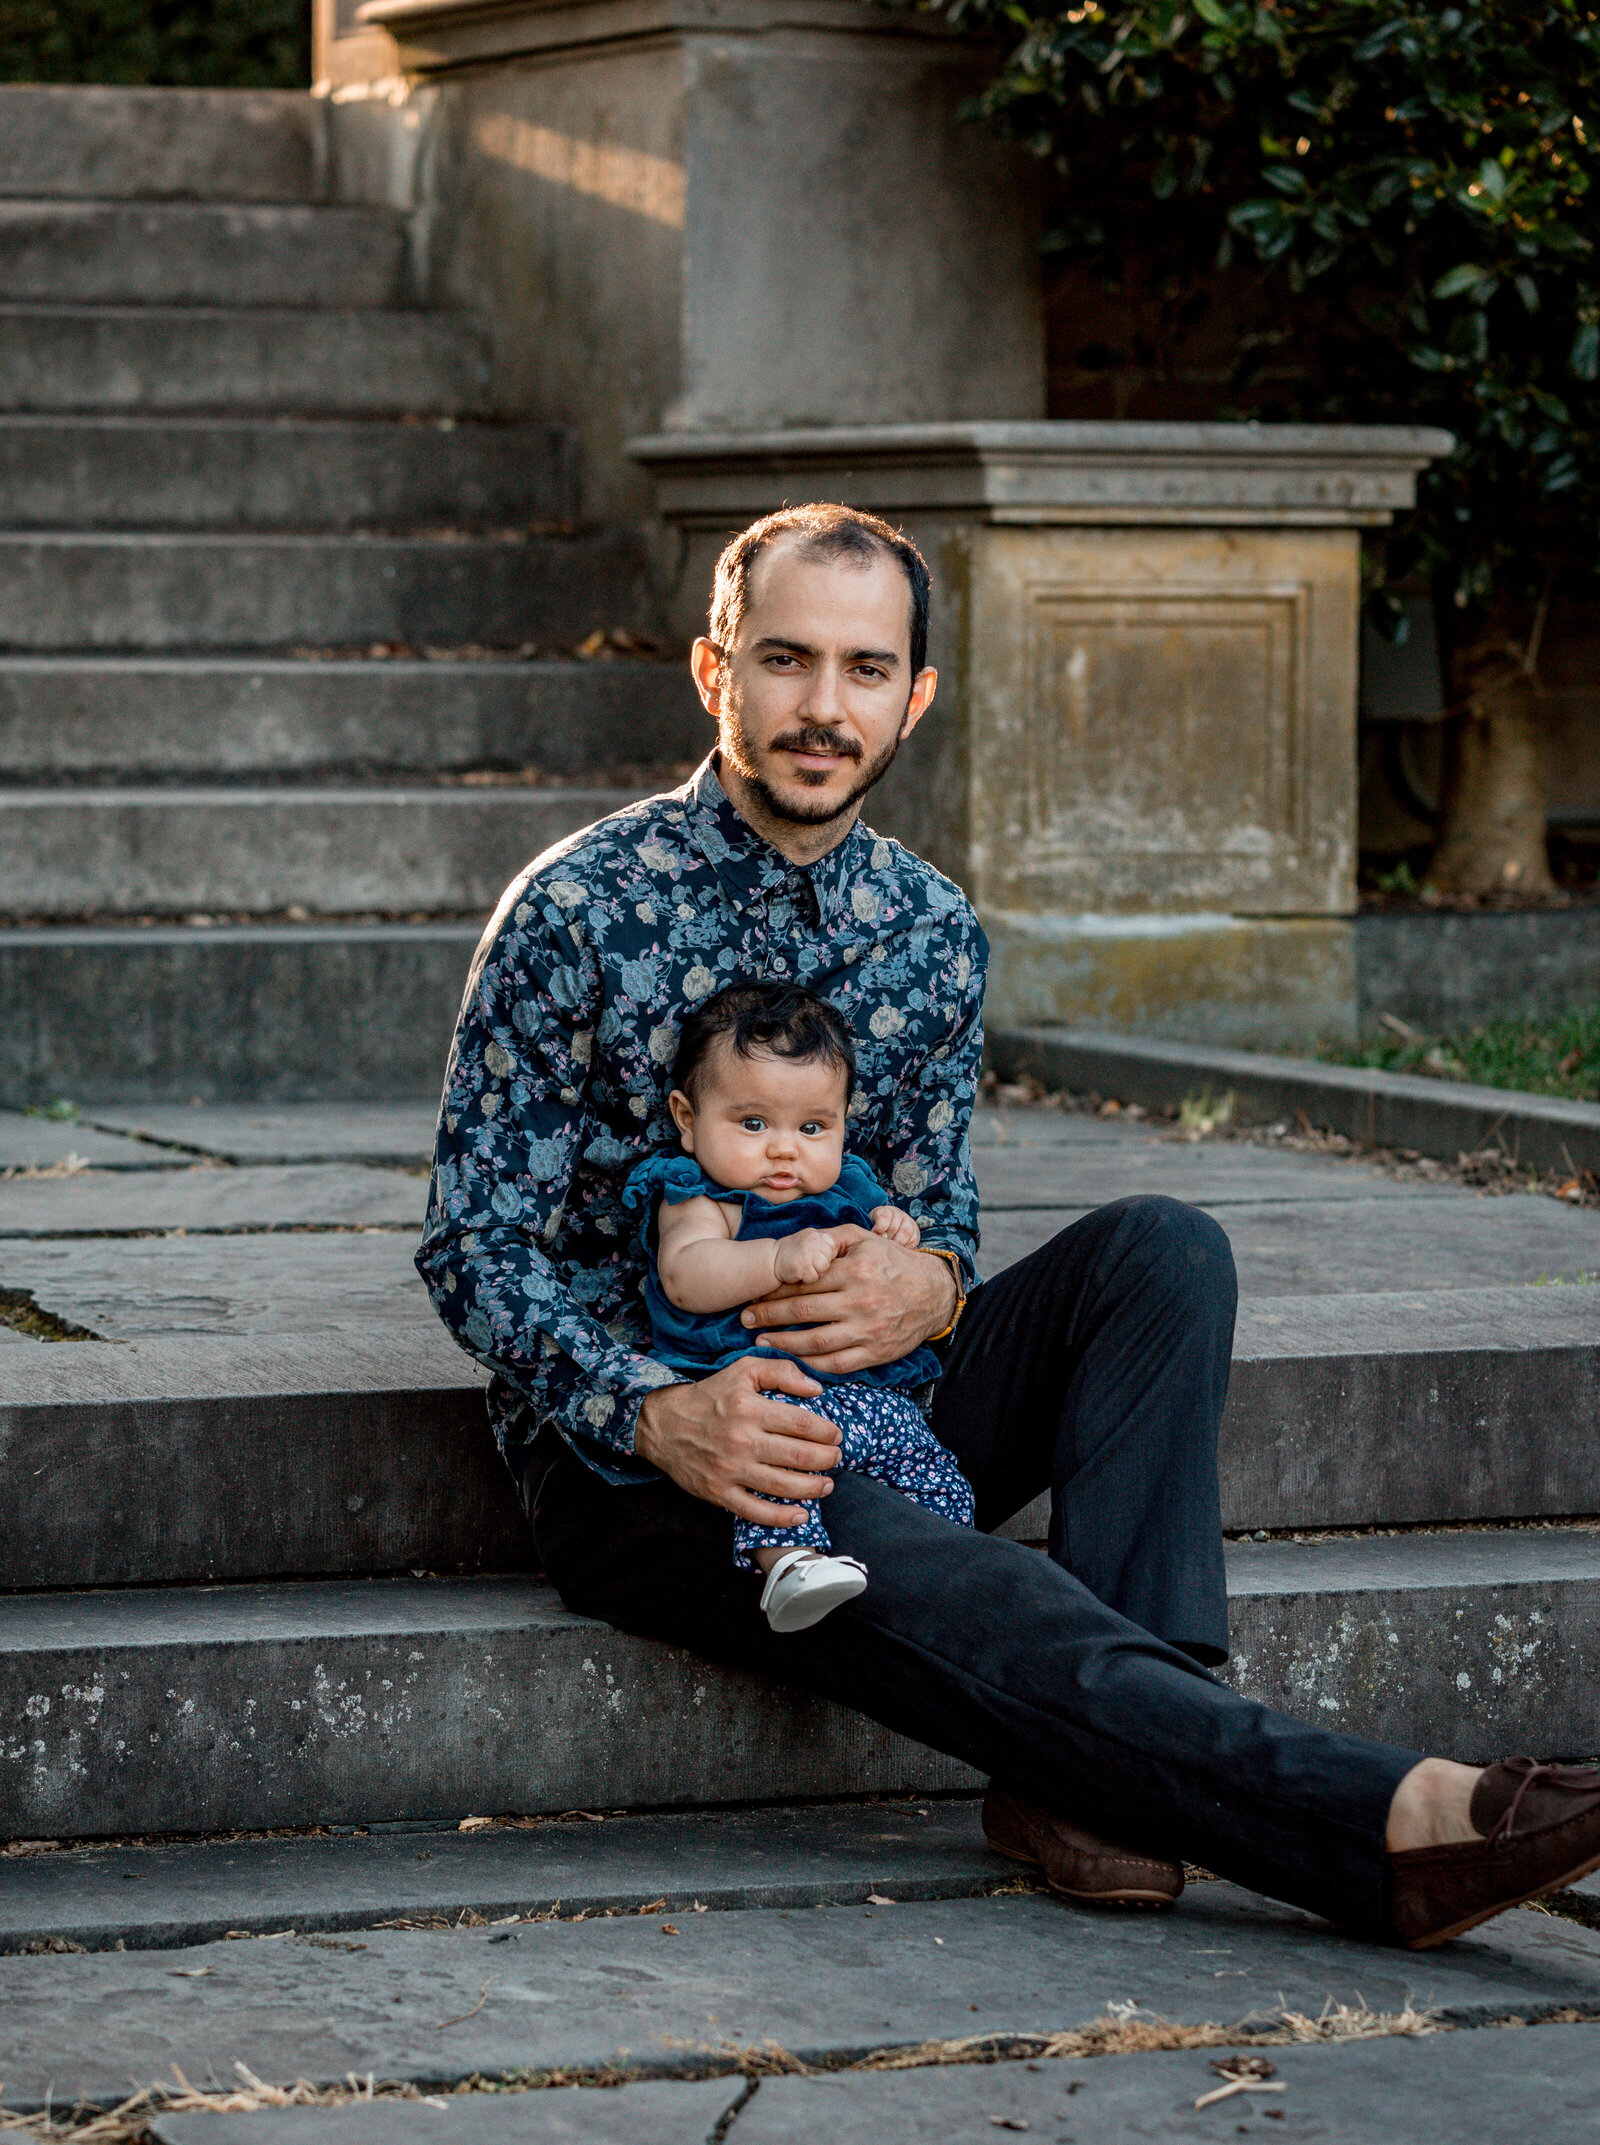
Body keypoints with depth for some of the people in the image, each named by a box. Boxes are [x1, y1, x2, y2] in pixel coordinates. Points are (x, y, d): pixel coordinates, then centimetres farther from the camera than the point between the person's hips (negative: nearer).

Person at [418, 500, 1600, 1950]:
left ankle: (1105, 1772, -29)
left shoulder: (930, 929, 6)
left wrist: (934, 1281, -14)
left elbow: (938, 1201, 14)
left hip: (860, 1399, 6)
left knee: (1161, 1249, -16)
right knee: (925, 1578, -34)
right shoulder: (580, 911, -9)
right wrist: (659, 1413, -27)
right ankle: (1392, 1822, -49)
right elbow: (477, 1250, -9)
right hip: (621, 1442, -6)